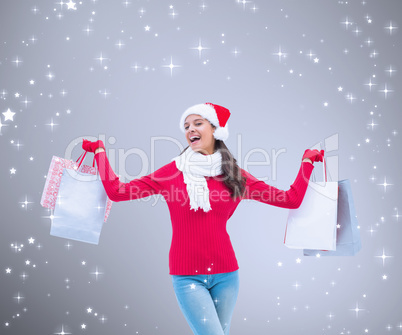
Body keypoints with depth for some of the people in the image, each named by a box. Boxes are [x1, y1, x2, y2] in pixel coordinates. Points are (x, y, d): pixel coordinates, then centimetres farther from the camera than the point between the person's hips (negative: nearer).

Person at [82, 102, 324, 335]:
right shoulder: (173, 171, 0)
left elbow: (291, 199, 2)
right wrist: (100, 151, -1)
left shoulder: (235, 176, 5)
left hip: (226, 274, 3)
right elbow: (117, 191, -4)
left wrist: (307, 161, 6)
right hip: (187, 276, -2)